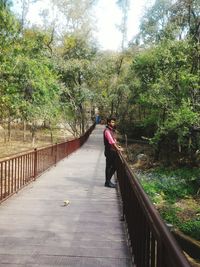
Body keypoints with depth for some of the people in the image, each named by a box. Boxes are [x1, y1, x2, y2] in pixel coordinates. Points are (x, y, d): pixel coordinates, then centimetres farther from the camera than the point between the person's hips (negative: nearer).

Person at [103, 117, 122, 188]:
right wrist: (117, 148, -22)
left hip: (113, 151, 9)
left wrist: (117, 145, 8)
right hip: (109, 151, -9)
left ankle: (108, 180, 25)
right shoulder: (107, 131, -14)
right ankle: (107, 182, 9)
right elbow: (111, 141, -22)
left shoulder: (111, 130, 16)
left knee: (114, 167, 13)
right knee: (108, 167, -1)